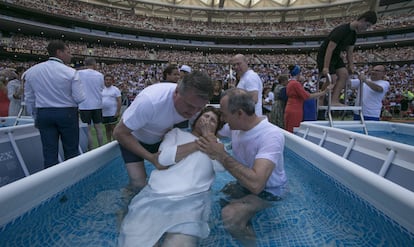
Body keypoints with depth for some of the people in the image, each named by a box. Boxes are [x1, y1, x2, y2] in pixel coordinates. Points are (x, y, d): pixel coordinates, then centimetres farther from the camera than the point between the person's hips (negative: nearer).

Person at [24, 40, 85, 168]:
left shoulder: (31, 71, 5)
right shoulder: (70, 72, -10)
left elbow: (29, 99, 11)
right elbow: (80, 98, -11)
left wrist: (35, 116, 23)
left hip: (43, 114, 4)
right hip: (67, 114, -4)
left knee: (49, 153, 9)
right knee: (71, 152, 7)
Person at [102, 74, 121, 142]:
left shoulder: (115, 89, -2)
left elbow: (119, 101, -8)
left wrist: (118, 112, -15)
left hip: (113, 113, -5)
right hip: (104, 113, 5)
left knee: (113, 128, -4)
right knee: (107, 129, 11)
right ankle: (108, 142, 20)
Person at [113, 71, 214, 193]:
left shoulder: (194, 101, -22)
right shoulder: (150, 101, -40)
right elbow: (119, 132, -29)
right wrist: (151, 157, -34)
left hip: (159, 139, 5)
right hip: (132, 138, -4)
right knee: (139, 184, -15)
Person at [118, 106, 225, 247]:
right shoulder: (177, 132, 18)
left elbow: (221, 166, 0)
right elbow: (163, 158, 0)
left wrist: (209, 137, 6)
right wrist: (198, 143, 2)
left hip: (191, 200, 0)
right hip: (154, 195, 1)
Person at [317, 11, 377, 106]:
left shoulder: (354, 33, 6)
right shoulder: (341, 30, -23)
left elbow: (349, 51, 12)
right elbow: (330, 49, -27)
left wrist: (351, 65, 5)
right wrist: (326, 67, -31)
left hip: (336, 56, 9)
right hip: (324, 56, -9)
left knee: (344, 74, -9)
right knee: (332, 79, -19)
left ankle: (334, 100, -13)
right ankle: (320, 100, -2)